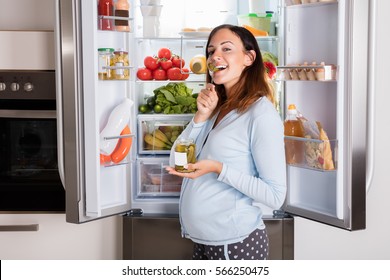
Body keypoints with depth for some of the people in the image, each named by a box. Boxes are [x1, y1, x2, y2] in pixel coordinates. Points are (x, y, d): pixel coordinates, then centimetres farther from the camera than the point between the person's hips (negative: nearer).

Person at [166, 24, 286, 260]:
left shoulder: (261, 113, -14)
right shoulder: (217, 108, 9)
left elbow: (275, 196, -17)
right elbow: (175, 162, 4)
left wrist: (218, 169, -24)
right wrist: (202, 116, -6)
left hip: (236, 243, -7)